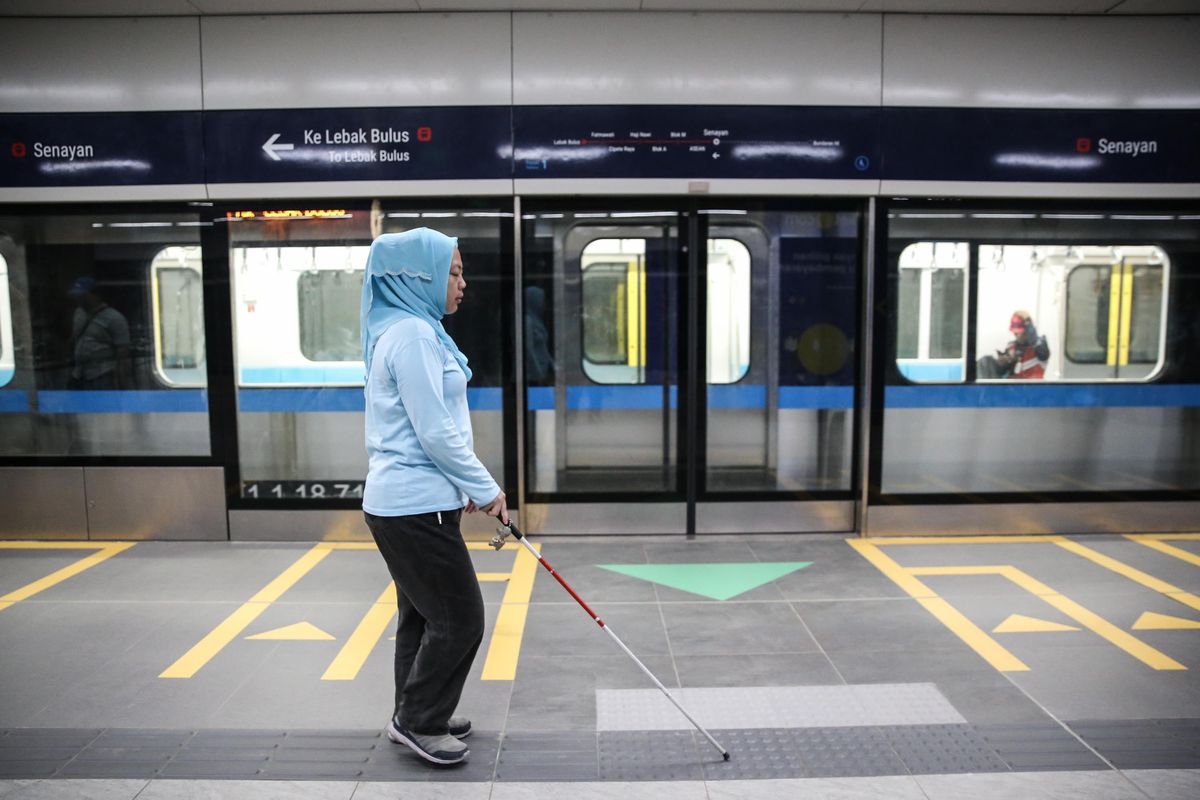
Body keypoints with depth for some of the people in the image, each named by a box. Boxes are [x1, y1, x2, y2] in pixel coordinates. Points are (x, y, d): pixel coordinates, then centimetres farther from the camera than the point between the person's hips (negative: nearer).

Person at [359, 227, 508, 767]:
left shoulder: (407, 330, 14)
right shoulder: (413, 334, -18)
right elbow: (436, 433, -21)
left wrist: (468, 487, 18)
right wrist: (486, 489, -11)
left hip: (406, 500, 10)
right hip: (415, 505, -10)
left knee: (423, 615, 18)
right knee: (459, 618, 1)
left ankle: (415, 716, 31)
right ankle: (419, 721, 15)